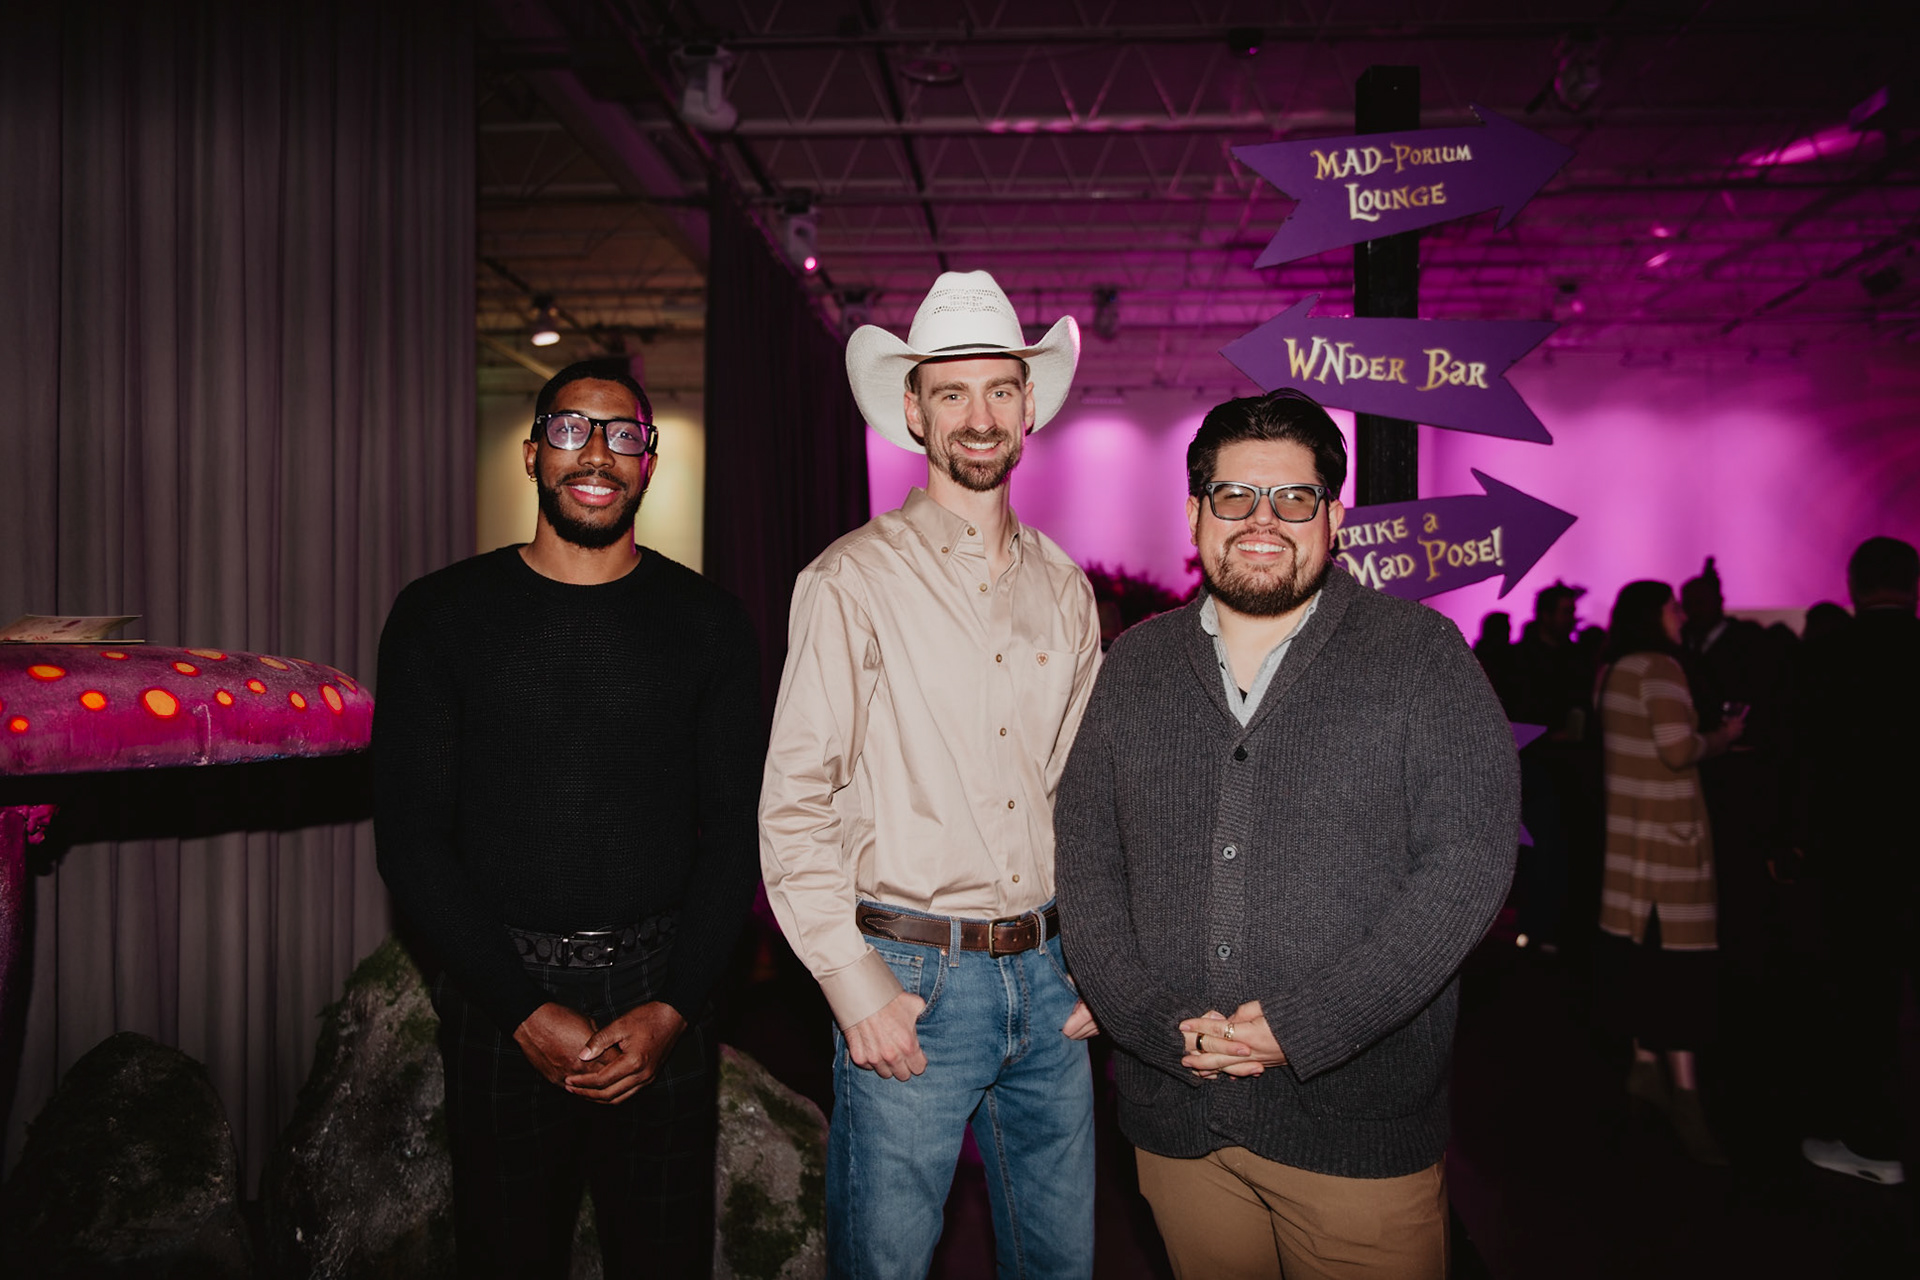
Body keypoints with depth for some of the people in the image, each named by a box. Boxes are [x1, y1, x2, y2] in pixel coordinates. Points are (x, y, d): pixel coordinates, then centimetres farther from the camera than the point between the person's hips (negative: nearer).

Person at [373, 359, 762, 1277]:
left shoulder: (708, 623, 2)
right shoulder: (440, 616, 0)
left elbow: (732, 828, 1)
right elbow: (410, 836, -3)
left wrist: (673, 1007, -10)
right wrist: (527, 1010, -10)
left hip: (662, 1002, 1)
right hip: (501, 1006, 0)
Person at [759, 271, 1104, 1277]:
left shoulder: (1063, 587, 8)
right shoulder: (853, 581, -9)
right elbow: (794, 804, -10)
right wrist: (856, 987, -13)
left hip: (1046, 976, 5)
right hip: (911, 980, -4)